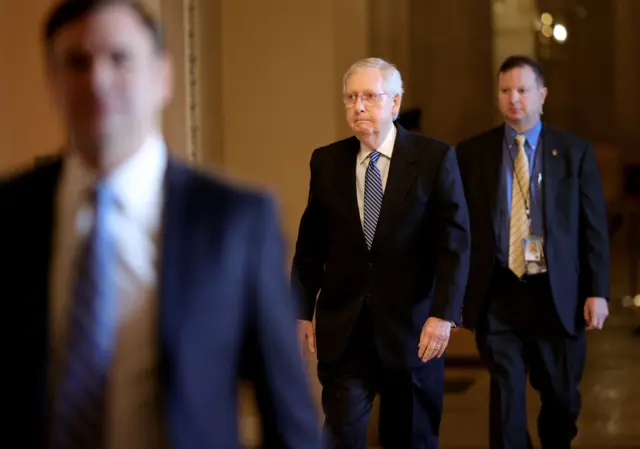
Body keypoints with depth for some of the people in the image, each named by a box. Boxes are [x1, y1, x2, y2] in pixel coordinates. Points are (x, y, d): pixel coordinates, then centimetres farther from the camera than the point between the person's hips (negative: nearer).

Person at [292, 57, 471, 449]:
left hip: (412, 327, -1)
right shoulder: (326, 161, 3)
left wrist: (444, 314, -17)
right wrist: (303, 310, 8)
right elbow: (311, 243, 8)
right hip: (342, 328, 1)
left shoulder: (435, 158, -5)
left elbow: (455, 240, -9)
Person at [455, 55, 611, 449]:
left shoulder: (575, 151, 3)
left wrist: (598, 291, -3)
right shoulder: (472, 152, 3)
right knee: (506, 396, -2)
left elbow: (594, 226, 2)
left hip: (557, 295, 1)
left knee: (560, 396, 14)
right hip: (498, 294, -1)